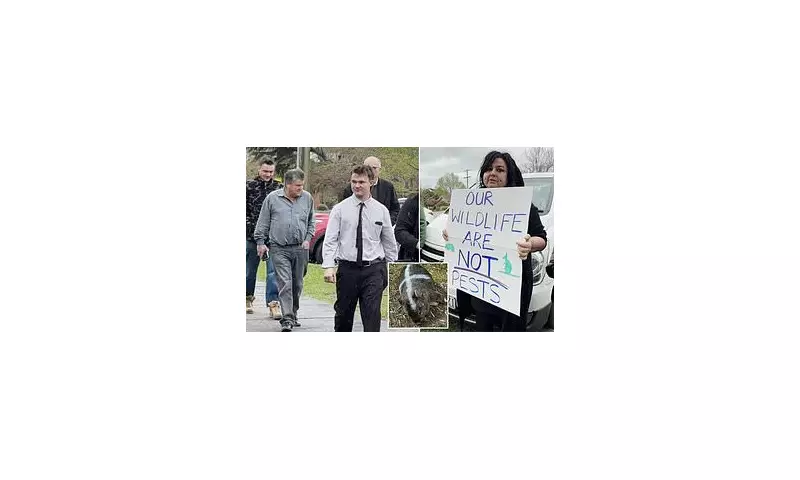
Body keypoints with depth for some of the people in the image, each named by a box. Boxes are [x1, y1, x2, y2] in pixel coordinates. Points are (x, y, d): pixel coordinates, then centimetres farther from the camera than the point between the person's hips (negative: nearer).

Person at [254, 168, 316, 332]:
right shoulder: (272, 198, 1)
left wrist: (308, 239, 7)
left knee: (297, 284, 11)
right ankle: (287, 320, -12)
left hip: (300, 249, 3)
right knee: (285, 283, -12)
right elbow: (263, 222, 7)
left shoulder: (307, 198, 8)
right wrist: (260, 241, 3)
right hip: (279, 249, -3)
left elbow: (311, 222, 18)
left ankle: (293, 315, 27)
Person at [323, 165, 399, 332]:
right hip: (347, 268, 0)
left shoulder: (381, 210, 4)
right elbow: (330, 240, -4)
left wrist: (392, 271, 11)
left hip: (374, 270, 0)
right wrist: (328, 266, -16)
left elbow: (389, 242, 10)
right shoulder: (339, 209, 1)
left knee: (372, 314, -6)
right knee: (343, 313, 13)